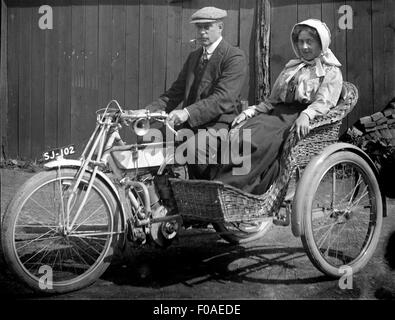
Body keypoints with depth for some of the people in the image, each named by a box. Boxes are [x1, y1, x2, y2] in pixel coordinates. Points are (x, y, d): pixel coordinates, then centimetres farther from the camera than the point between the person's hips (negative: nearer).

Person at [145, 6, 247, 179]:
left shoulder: (235, 57, -6)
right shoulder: (193, 57, 20)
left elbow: (223, 98, -19)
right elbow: (176, 92, 16)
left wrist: (187, 112, -31)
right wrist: (147, 111, 0)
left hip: (219, 126, -7)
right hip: (189, 125, 7)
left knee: (191, 148, -34)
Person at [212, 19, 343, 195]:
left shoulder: (331, 72, 10)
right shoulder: (291, 68, 30)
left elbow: (323, 102, -7)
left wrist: (306, 115, -29)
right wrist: (249, 112, 8)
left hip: (298, 118, -6)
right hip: (277, 113, 6)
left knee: (264, 140, -34)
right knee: (241, 135, -26)